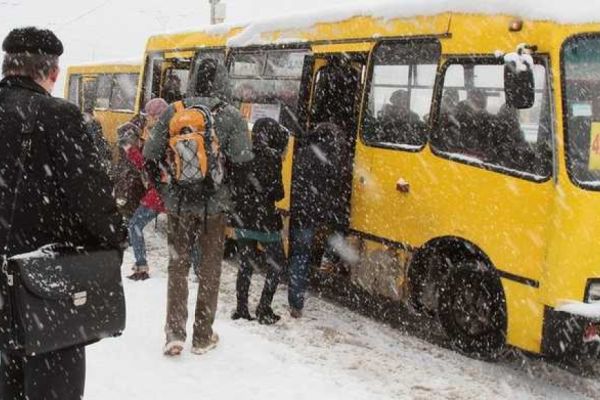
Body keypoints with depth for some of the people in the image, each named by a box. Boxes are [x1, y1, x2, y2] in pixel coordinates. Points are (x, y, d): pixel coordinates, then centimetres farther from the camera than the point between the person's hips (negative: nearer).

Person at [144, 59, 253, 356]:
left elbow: (150, 156, 0)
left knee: (177, 266, 15)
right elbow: (242, 162, -13)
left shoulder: (173, 112, -1)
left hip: (178, 203, 2)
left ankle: (174, 334, 10)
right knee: (209, 269, 11)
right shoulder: (231, 117, -8)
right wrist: (234, 195, 5)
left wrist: (164, 190, 12)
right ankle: (203, 337, 19)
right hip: (214, 205, -2)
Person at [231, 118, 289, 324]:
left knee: (245, 264, 15)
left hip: (242, 220, 6)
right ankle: (264, 310, 6)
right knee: (277, 264, 9)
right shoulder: (271, 158, -12)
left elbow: (234, 186, 6)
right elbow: (277, 193, -11)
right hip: (265, 222, -5)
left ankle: (241, 309, 16)